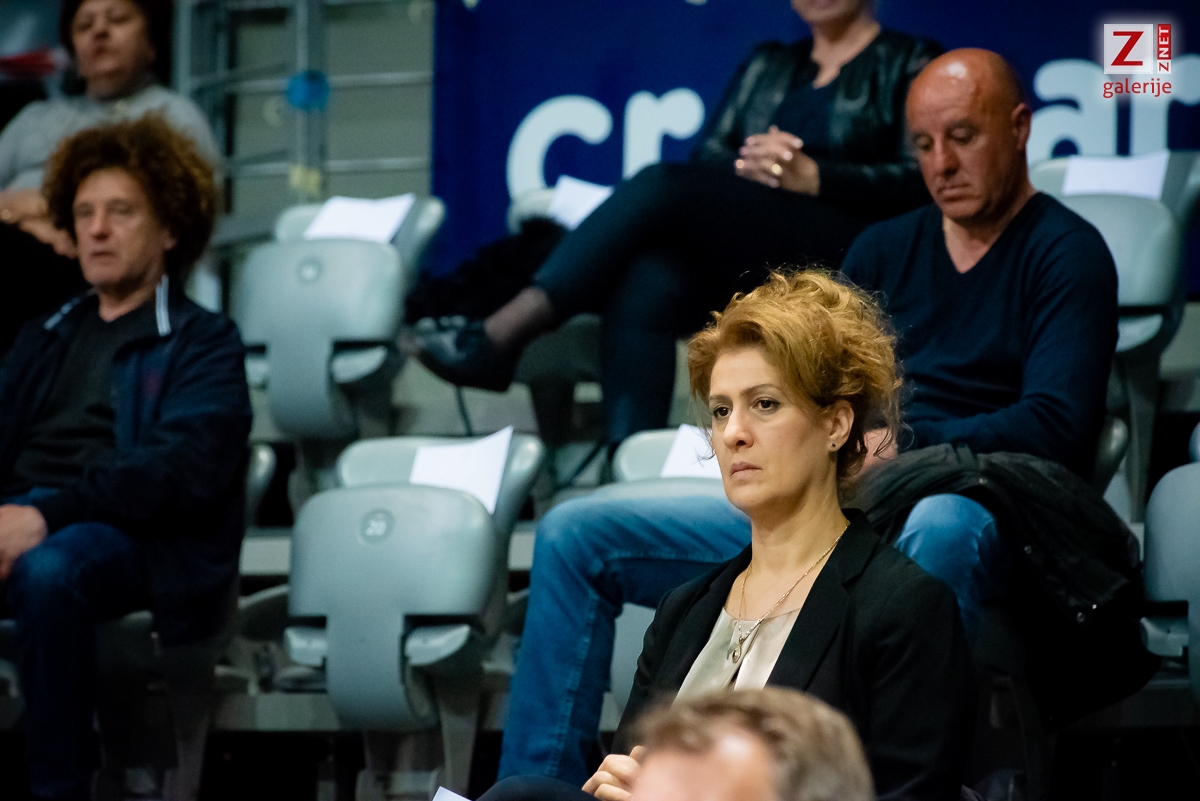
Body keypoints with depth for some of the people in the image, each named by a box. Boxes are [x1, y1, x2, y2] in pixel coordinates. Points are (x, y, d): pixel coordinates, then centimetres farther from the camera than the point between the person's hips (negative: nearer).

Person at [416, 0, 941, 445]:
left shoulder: (911, 64, 14)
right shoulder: (768, 65, 31)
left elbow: (922, 183, 1)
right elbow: (707, 156, 21)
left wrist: (811, 177, -9)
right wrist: (748, 164, -2)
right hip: (740, 264, 5)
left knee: (665, 186, -27)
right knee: (643, 287, -30)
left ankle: (496, 340, -35)